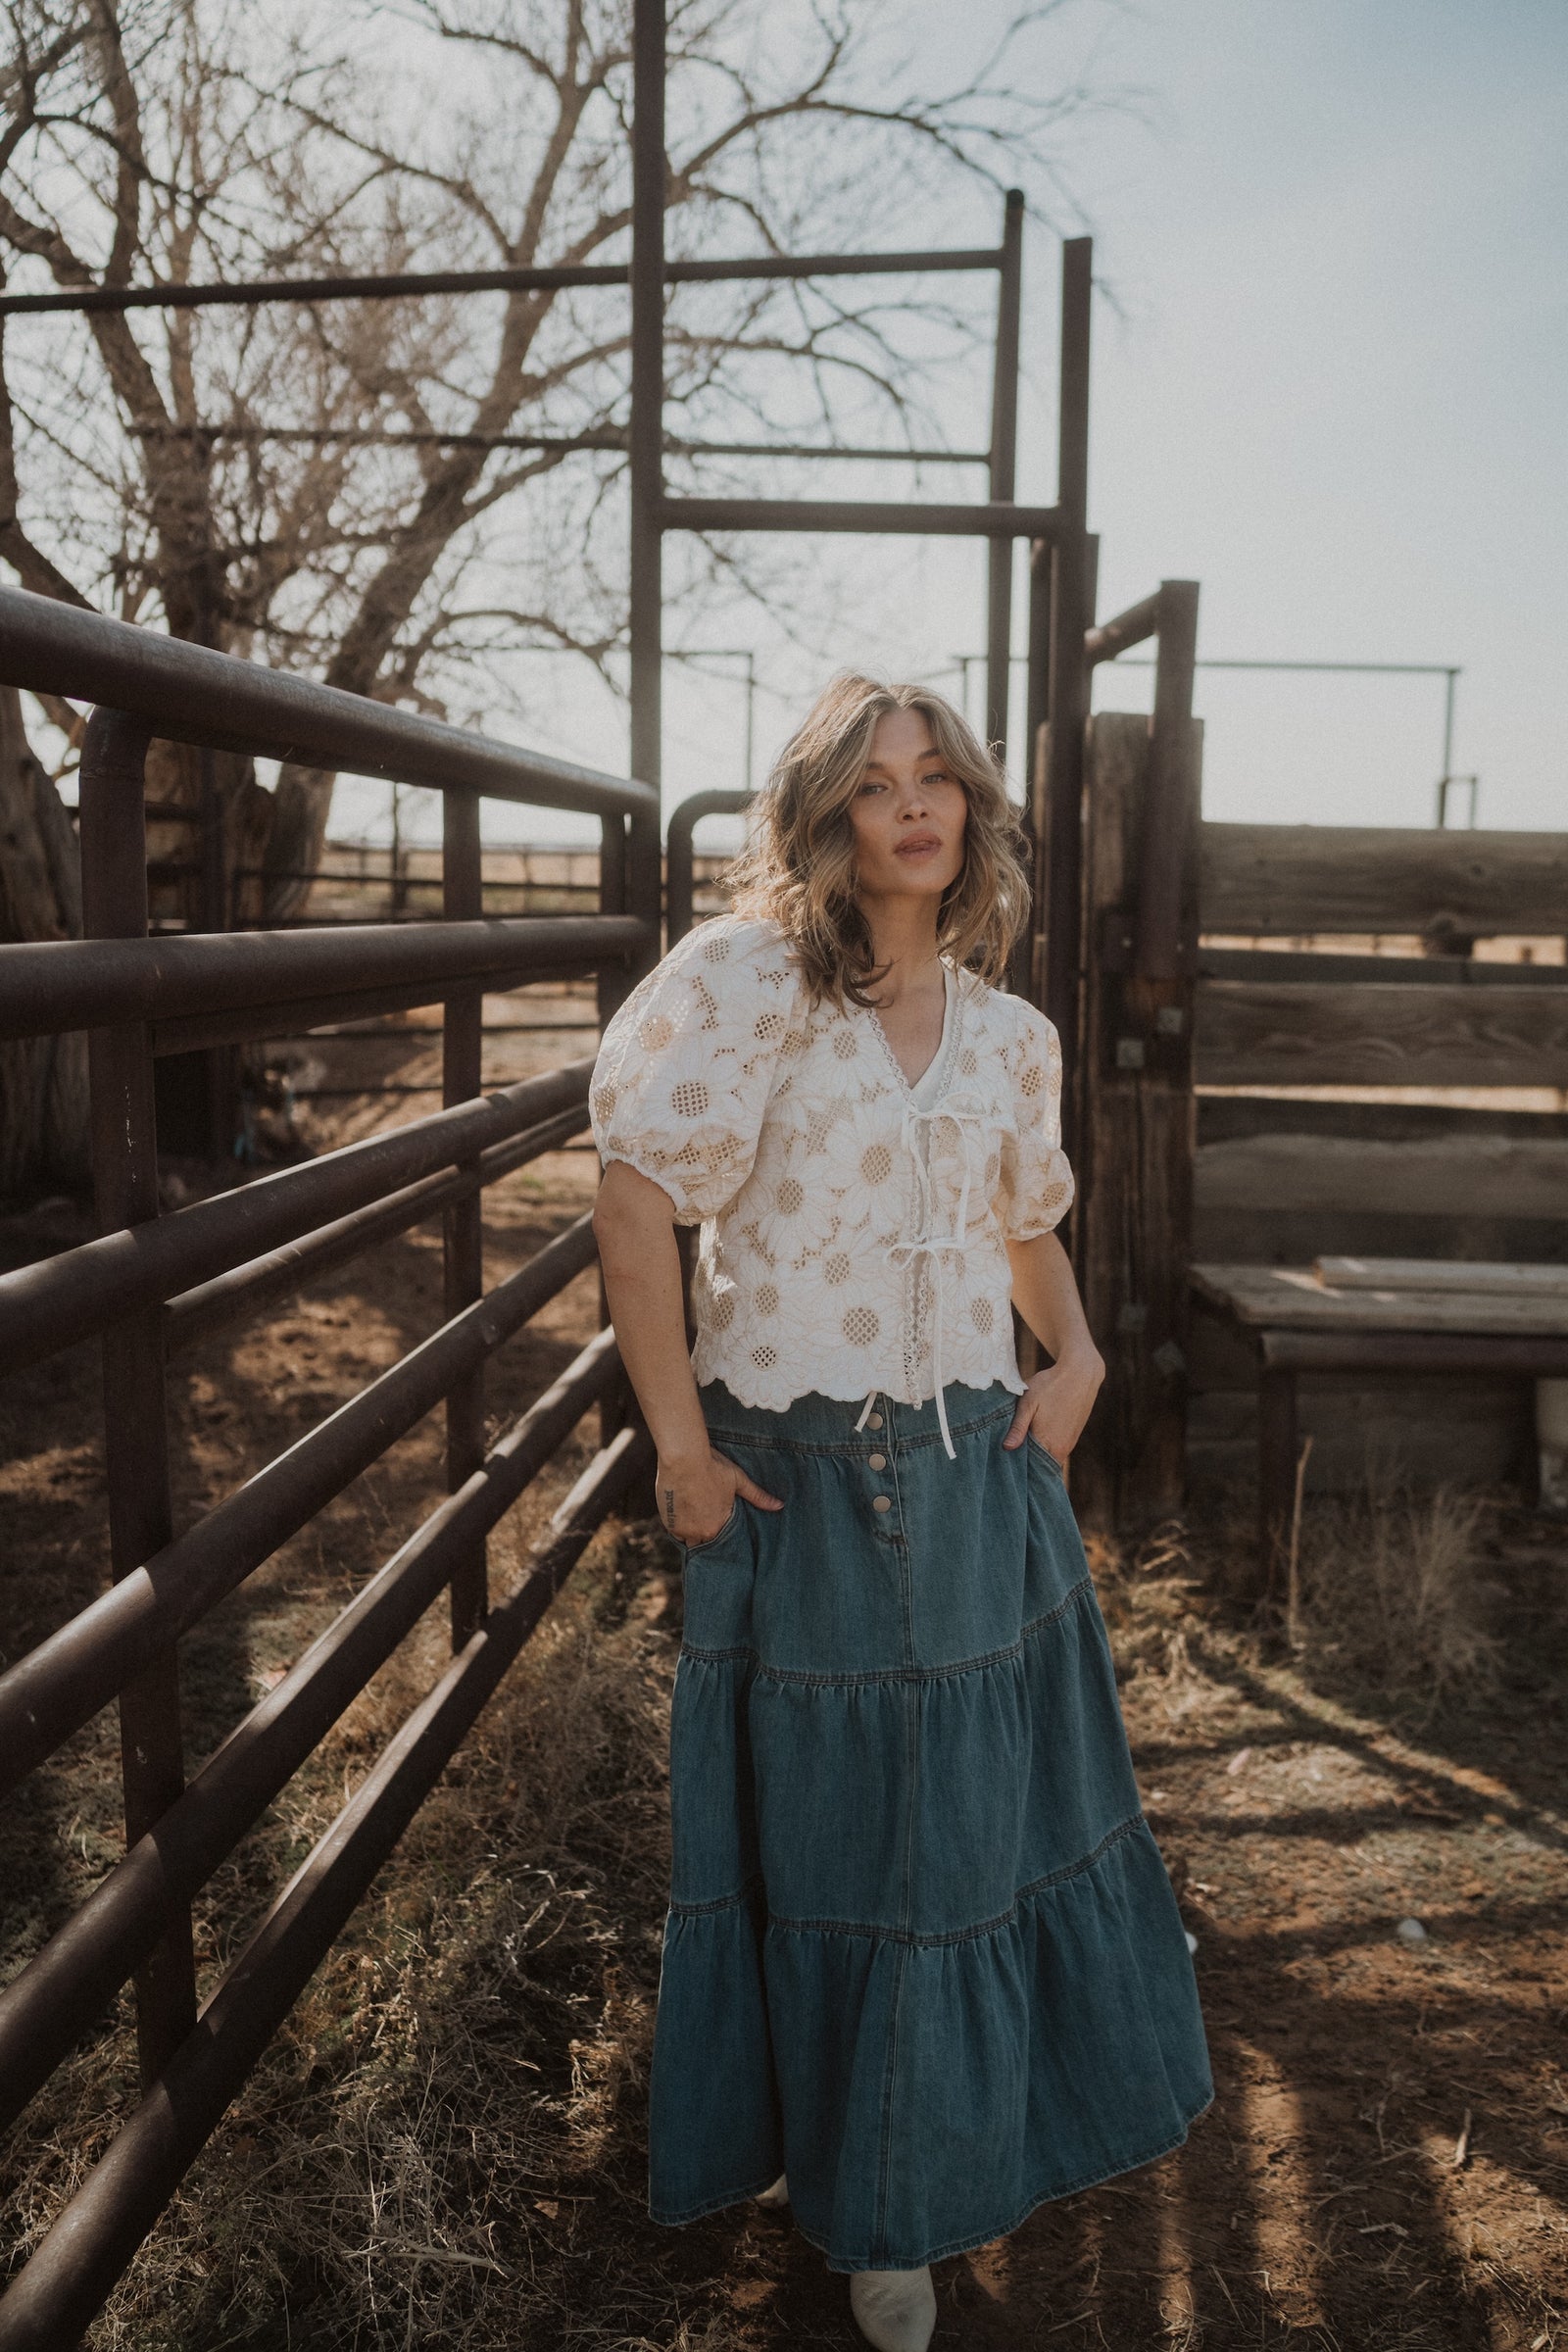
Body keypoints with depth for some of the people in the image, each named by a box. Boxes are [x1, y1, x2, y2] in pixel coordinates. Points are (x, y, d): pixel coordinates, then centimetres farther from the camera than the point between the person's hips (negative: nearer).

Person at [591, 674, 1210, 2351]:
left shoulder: (1009, 1034, 5)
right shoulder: (749, 979, -12)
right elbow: (634, 1196, -16)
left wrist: (1077, 1353, 3)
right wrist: (678, 1444, -16)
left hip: (980, 1470, 5)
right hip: (798, 1479, -5)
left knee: (998, 1804, 18)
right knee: (826, 1824, 12)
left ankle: (980, 2129, 47)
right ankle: (868, 2203, 37)